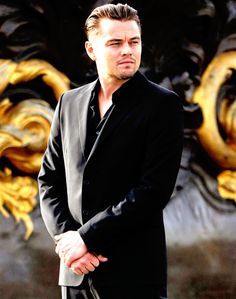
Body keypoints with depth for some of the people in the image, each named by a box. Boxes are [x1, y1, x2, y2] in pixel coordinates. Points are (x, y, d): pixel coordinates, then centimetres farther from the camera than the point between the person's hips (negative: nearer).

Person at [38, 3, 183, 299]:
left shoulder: (162, 104, -5)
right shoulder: (70, 102, 10)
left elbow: (154, 189, -13)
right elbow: (49, 180, 11)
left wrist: (87, 238, -15)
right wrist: (66, 236, -6)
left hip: (134, 274, -4)